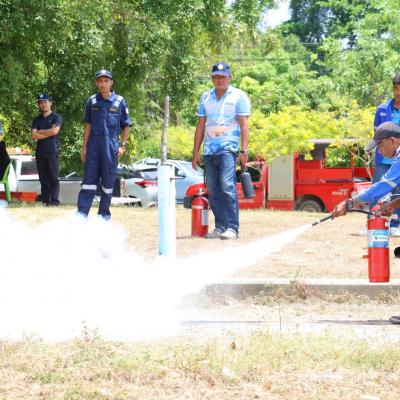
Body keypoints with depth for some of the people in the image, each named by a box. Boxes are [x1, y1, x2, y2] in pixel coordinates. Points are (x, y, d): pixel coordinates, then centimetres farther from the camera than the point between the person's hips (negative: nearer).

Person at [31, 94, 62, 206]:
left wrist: (40, 131, -1)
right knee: (43, 179, 5)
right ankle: (45, 200, 6)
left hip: (53, 152, -5)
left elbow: (54, 130, -13)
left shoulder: (56, 117, 4)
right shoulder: (37, 120, 16)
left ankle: (54, 200, -13)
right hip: (40, 153, 5)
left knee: (53, 178, -9)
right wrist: (48, 133, -6)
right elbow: (34, 136, 3)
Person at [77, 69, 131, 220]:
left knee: (108, 181, 4)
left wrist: (123, 145, -3)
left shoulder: (119, 101, 2)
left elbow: (126, 126, 6)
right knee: (89, 179, -1)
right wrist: (84, 147, 5)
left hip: (111, 147, -1)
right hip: (93, 146, 1)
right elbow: (88, 125, 10)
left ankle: (104, 213, 14)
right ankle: (82, 213, -4)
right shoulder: (92, 101, 7)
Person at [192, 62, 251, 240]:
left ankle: (232, 228, -16)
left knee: (227, 187, -16)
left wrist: (244, 150, -9)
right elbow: (200, 125, 19)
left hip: (228, 148, -5)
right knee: (213, 191, 4)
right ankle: (220, 227, 10)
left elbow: (244, 125, 0)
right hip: (209, 150, 5)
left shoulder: (238, 96, 5)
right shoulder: (206, 97, 18)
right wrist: (195, 152, 14)